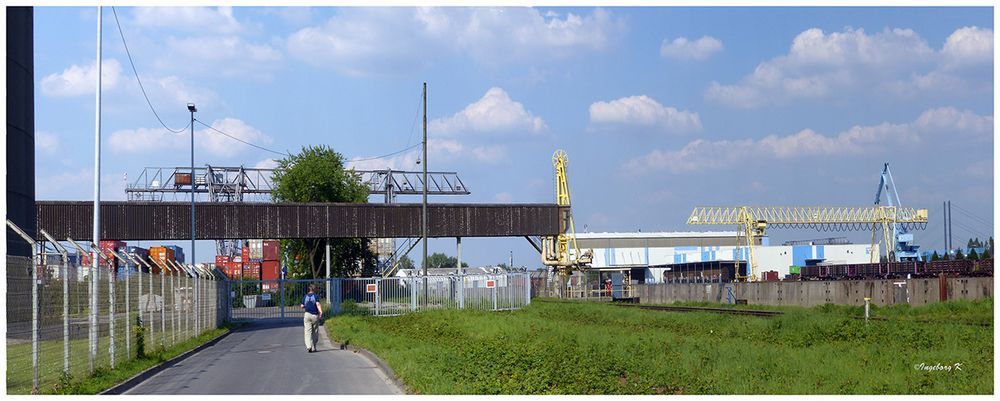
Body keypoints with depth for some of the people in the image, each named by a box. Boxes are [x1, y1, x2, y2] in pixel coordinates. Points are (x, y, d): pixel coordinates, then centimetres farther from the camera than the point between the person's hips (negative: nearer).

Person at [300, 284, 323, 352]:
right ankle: (313, 347, 16)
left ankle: (308, 346, -24)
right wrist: (321, 312, -27)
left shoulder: (305, 297, 9)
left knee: (308, 332, -5)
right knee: (315, 332, 11)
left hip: (307, 314, 2)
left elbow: (302, 306, 13)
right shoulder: (316, 296, -2)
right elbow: (318, 304, -16)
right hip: (315, 315, -2)